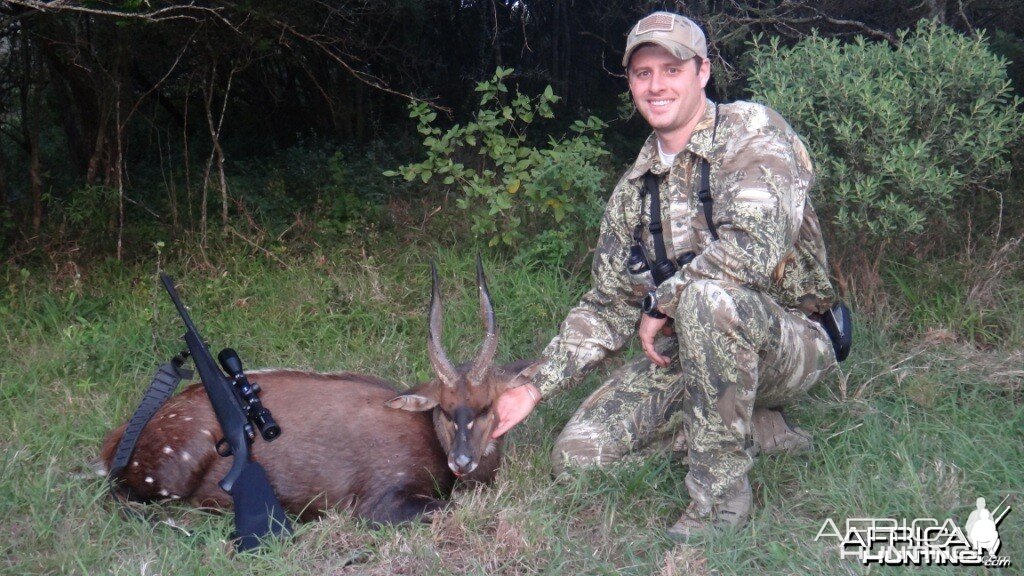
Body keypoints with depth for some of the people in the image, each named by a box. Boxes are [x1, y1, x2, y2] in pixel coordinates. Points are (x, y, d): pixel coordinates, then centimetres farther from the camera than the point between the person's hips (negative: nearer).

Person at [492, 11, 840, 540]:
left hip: (789, 343, -6)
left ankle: (722, 494, -21)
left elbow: (752, 246, -30)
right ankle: (762, 431, 5)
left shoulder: (752, 132, -12)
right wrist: (535, 387, 2)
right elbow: (607, 305, 10)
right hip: (687, 352, 7)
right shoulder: (634, 187, 8)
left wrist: (662, 300, -16)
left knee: (708, 294, -38)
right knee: (577, 454, -7)